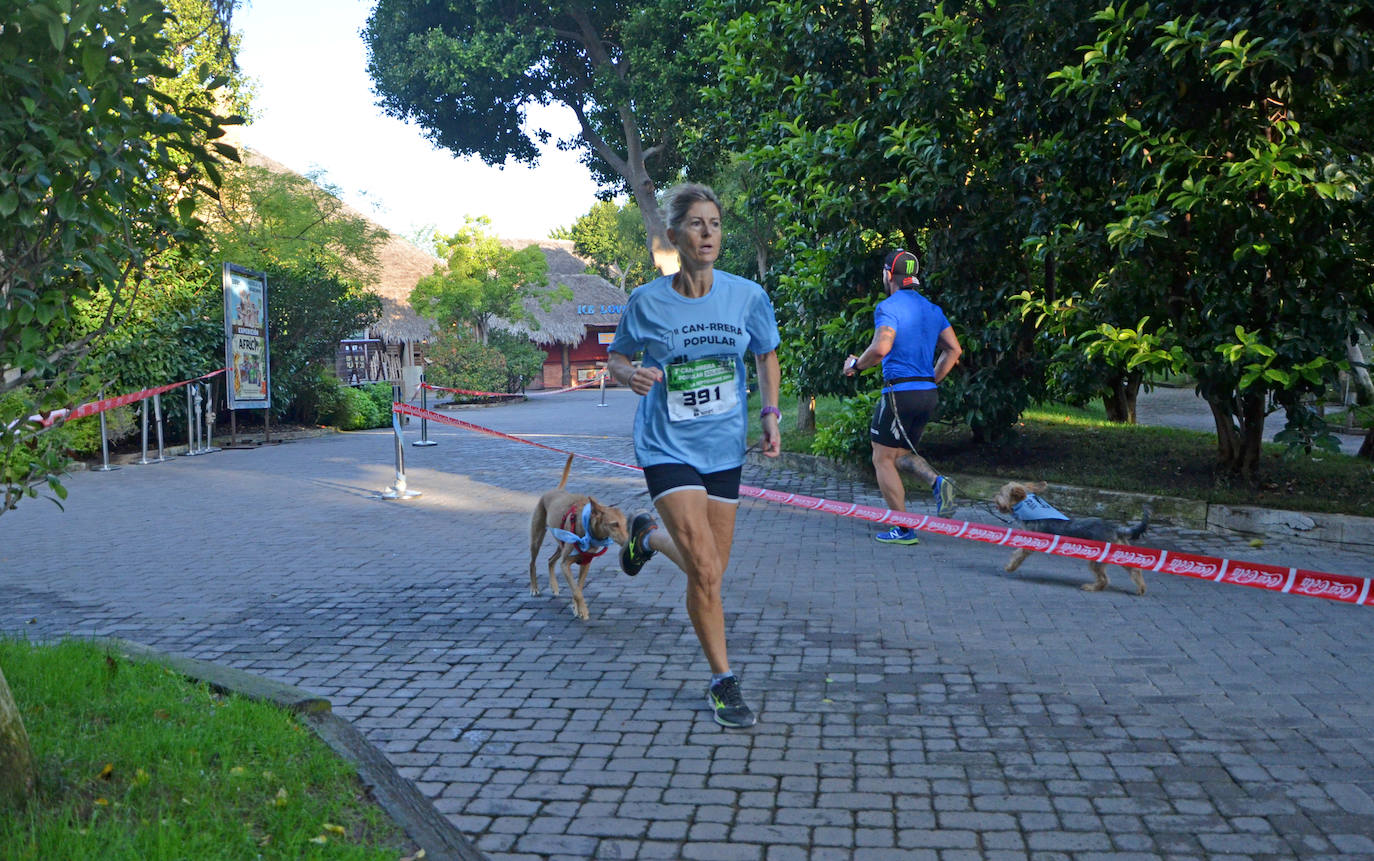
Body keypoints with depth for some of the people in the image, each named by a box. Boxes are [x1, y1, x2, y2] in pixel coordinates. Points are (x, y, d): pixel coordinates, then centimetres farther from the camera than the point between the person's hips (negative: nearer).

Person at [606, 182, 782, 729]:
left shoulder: (748, 296, -4)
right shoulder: (647, 302, -9)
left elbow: (766, 355, 14)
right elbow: (615, 358, 5)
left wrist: (770, 412, 1)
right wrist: (631, 375, -18)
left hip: (724, 445, 4)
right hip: (667, 446, -4)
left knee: (709, 568, 13)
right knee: (706, 572, -14)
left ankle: (649, 538, 45)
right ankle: (722, 682, 6)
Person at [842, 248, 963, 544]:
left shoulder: (888, 307, -10)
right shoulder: (932, 309, 14)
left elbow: (881, 347, -24)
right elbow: (954, 349, 12)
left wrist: (855, 364, -7)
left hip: (899, 392, -8)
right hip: (928, 394, 8)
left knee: (883, 459, 3)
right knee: (901, 453, 21)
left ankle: (904, 529, 1)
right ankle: (937, 482, -7)